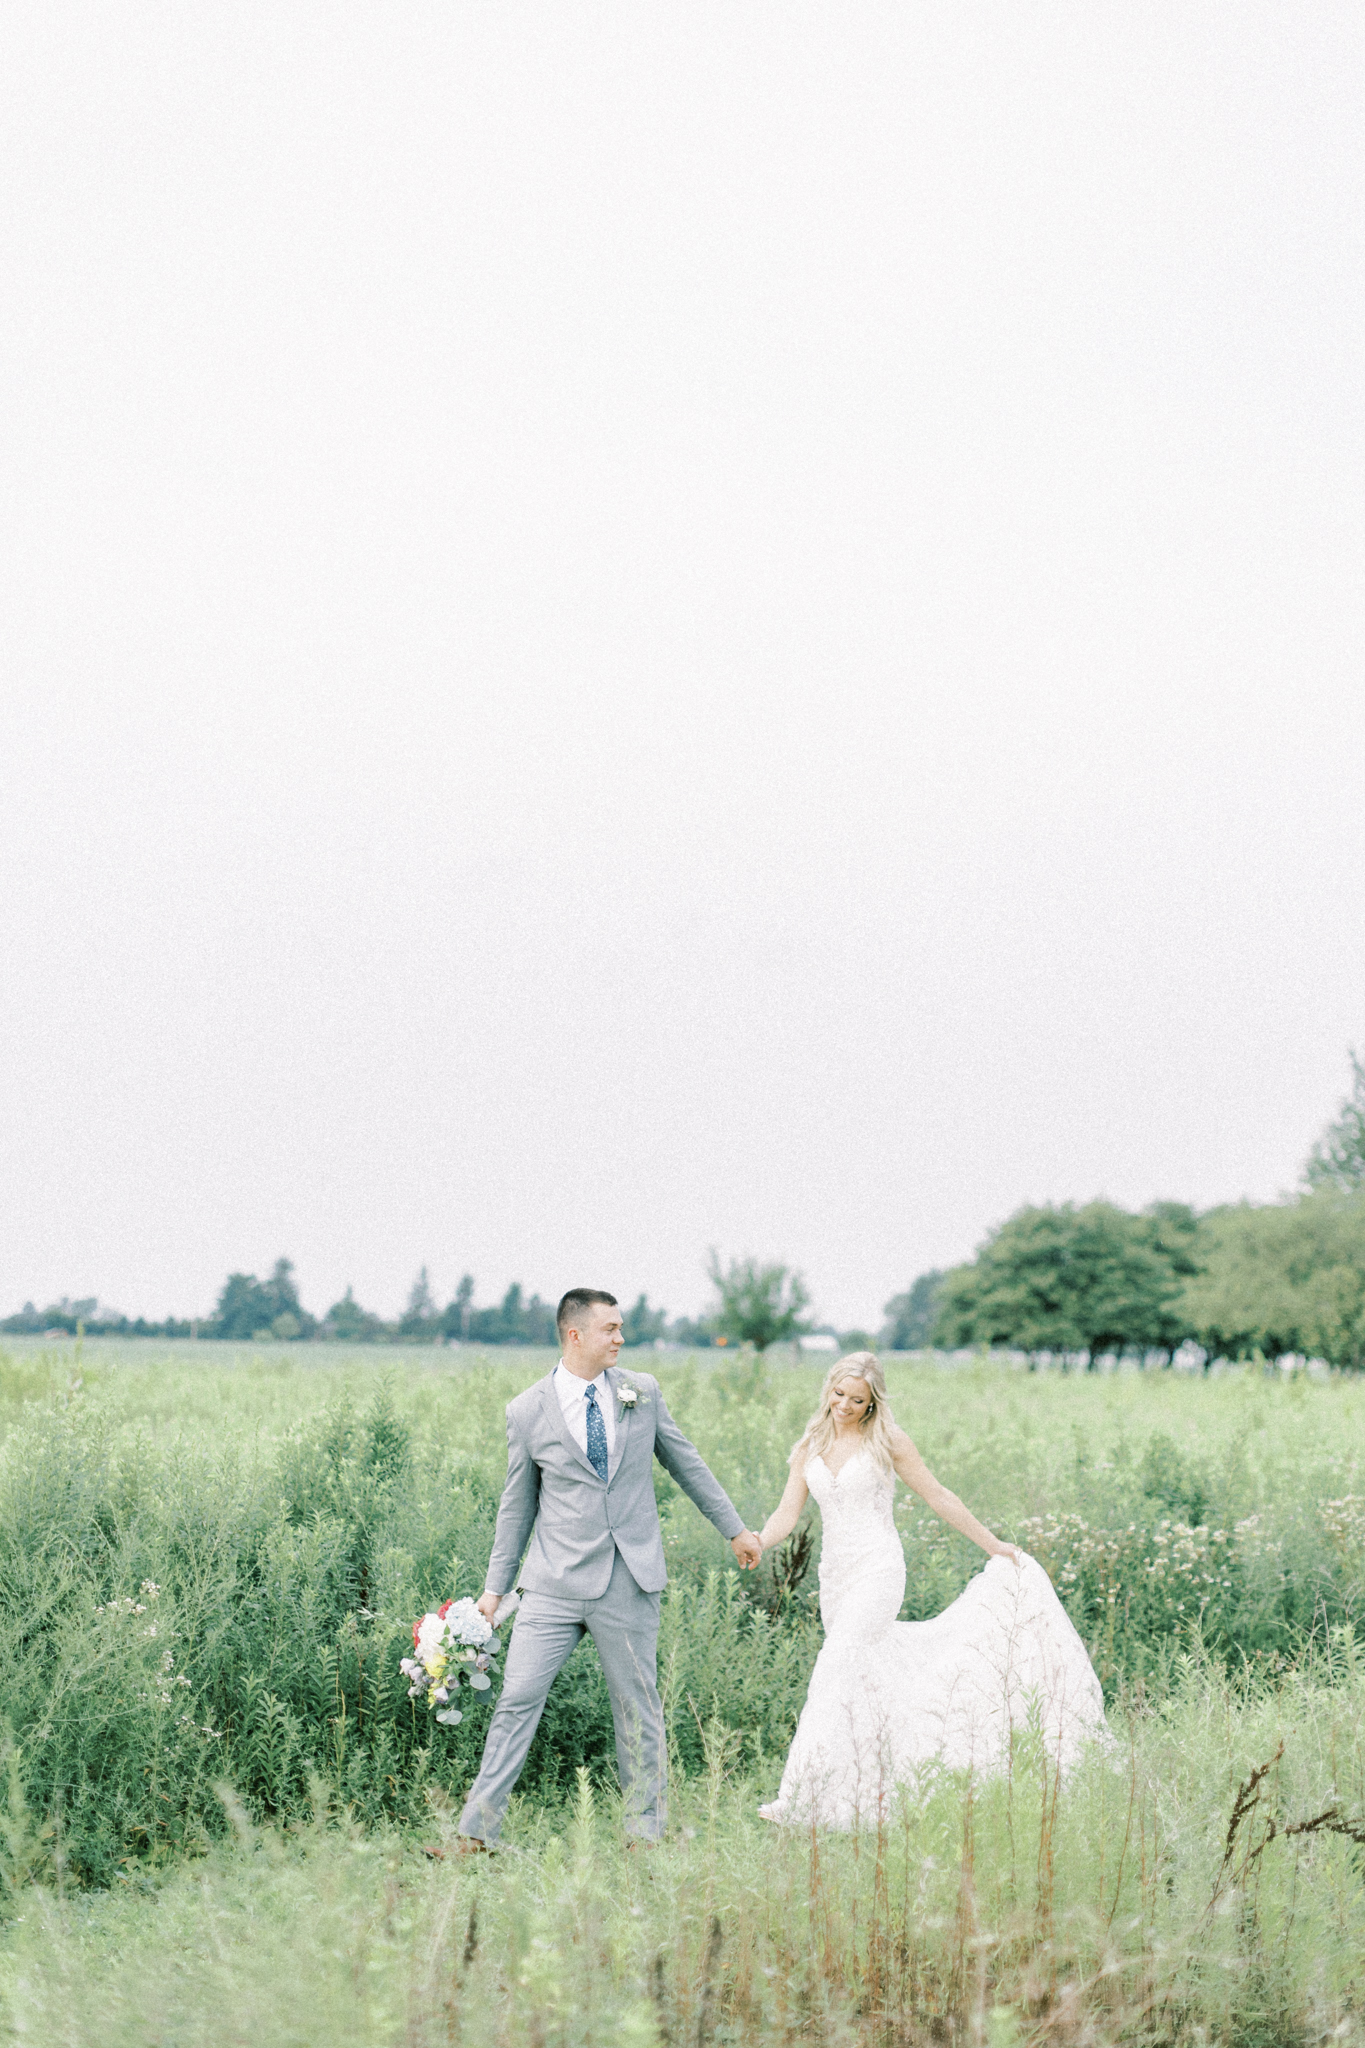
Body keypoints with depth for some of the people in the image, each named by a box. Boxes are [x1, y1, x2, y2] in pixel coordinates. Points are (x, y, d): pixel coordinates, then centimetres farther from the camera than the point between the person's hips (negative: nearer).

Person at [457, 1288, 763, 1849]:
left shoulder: (643, 1392, 4)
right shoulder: (528, 1412, -2)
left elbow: (686, 1463, 16)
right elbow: (517, 1506, 6)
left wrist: (735, 1528, 20)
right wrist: (495, 1588, 7)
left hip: (629, 1582, 1)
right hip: (556, 1585, -1)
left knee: (638, 1707, 7)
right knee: (517, 1699, -4)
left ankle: (645, 1833, 19)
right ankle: (475, 1833, 0)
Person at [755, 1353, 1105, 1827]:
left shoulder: (886, 1441, -2)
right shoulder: (809, 1449, 10)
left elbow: (938, 1497, 5)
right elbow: (786, 1515, 5)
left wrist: (994, 1545, 9)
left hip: (877, 1570, -6)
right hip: (834, 1574, 6)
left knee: (838, 1668, -18)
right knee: (868, 1676, 7)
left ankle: (803, 1799, -22)